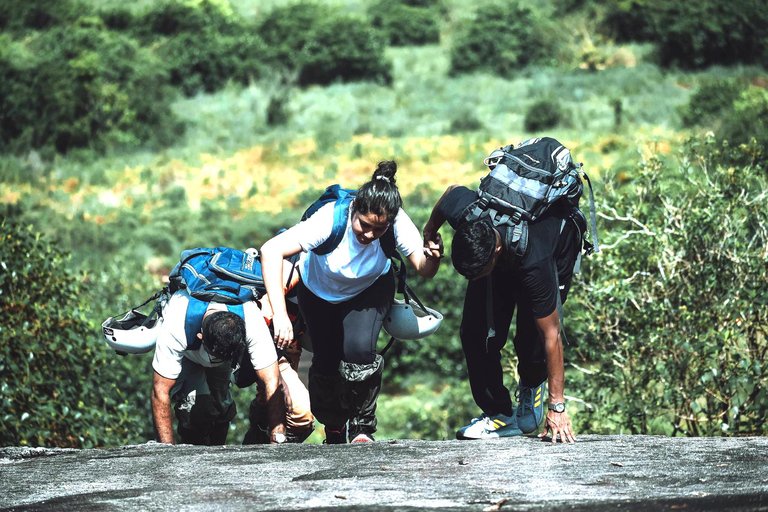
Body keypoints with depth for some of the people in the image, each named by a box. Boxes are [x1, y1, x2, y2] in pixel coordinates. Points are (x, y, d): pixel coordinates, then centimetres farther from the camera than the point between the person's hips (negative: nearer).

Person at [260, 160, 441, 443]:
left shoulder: (397, 223, -33)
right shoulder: (331, 219, -41)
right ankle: (334, 431, 26)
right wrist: (280, 315, -55)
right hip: (318, 290, 0)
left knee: (359, 349, -23)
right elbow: (271, 251, -48)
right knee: (326, 360, -5)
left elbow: (423, 268, -25)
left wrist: (432, 258, -51)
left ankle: (362, 428, 1)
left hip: (370, 289, 0)